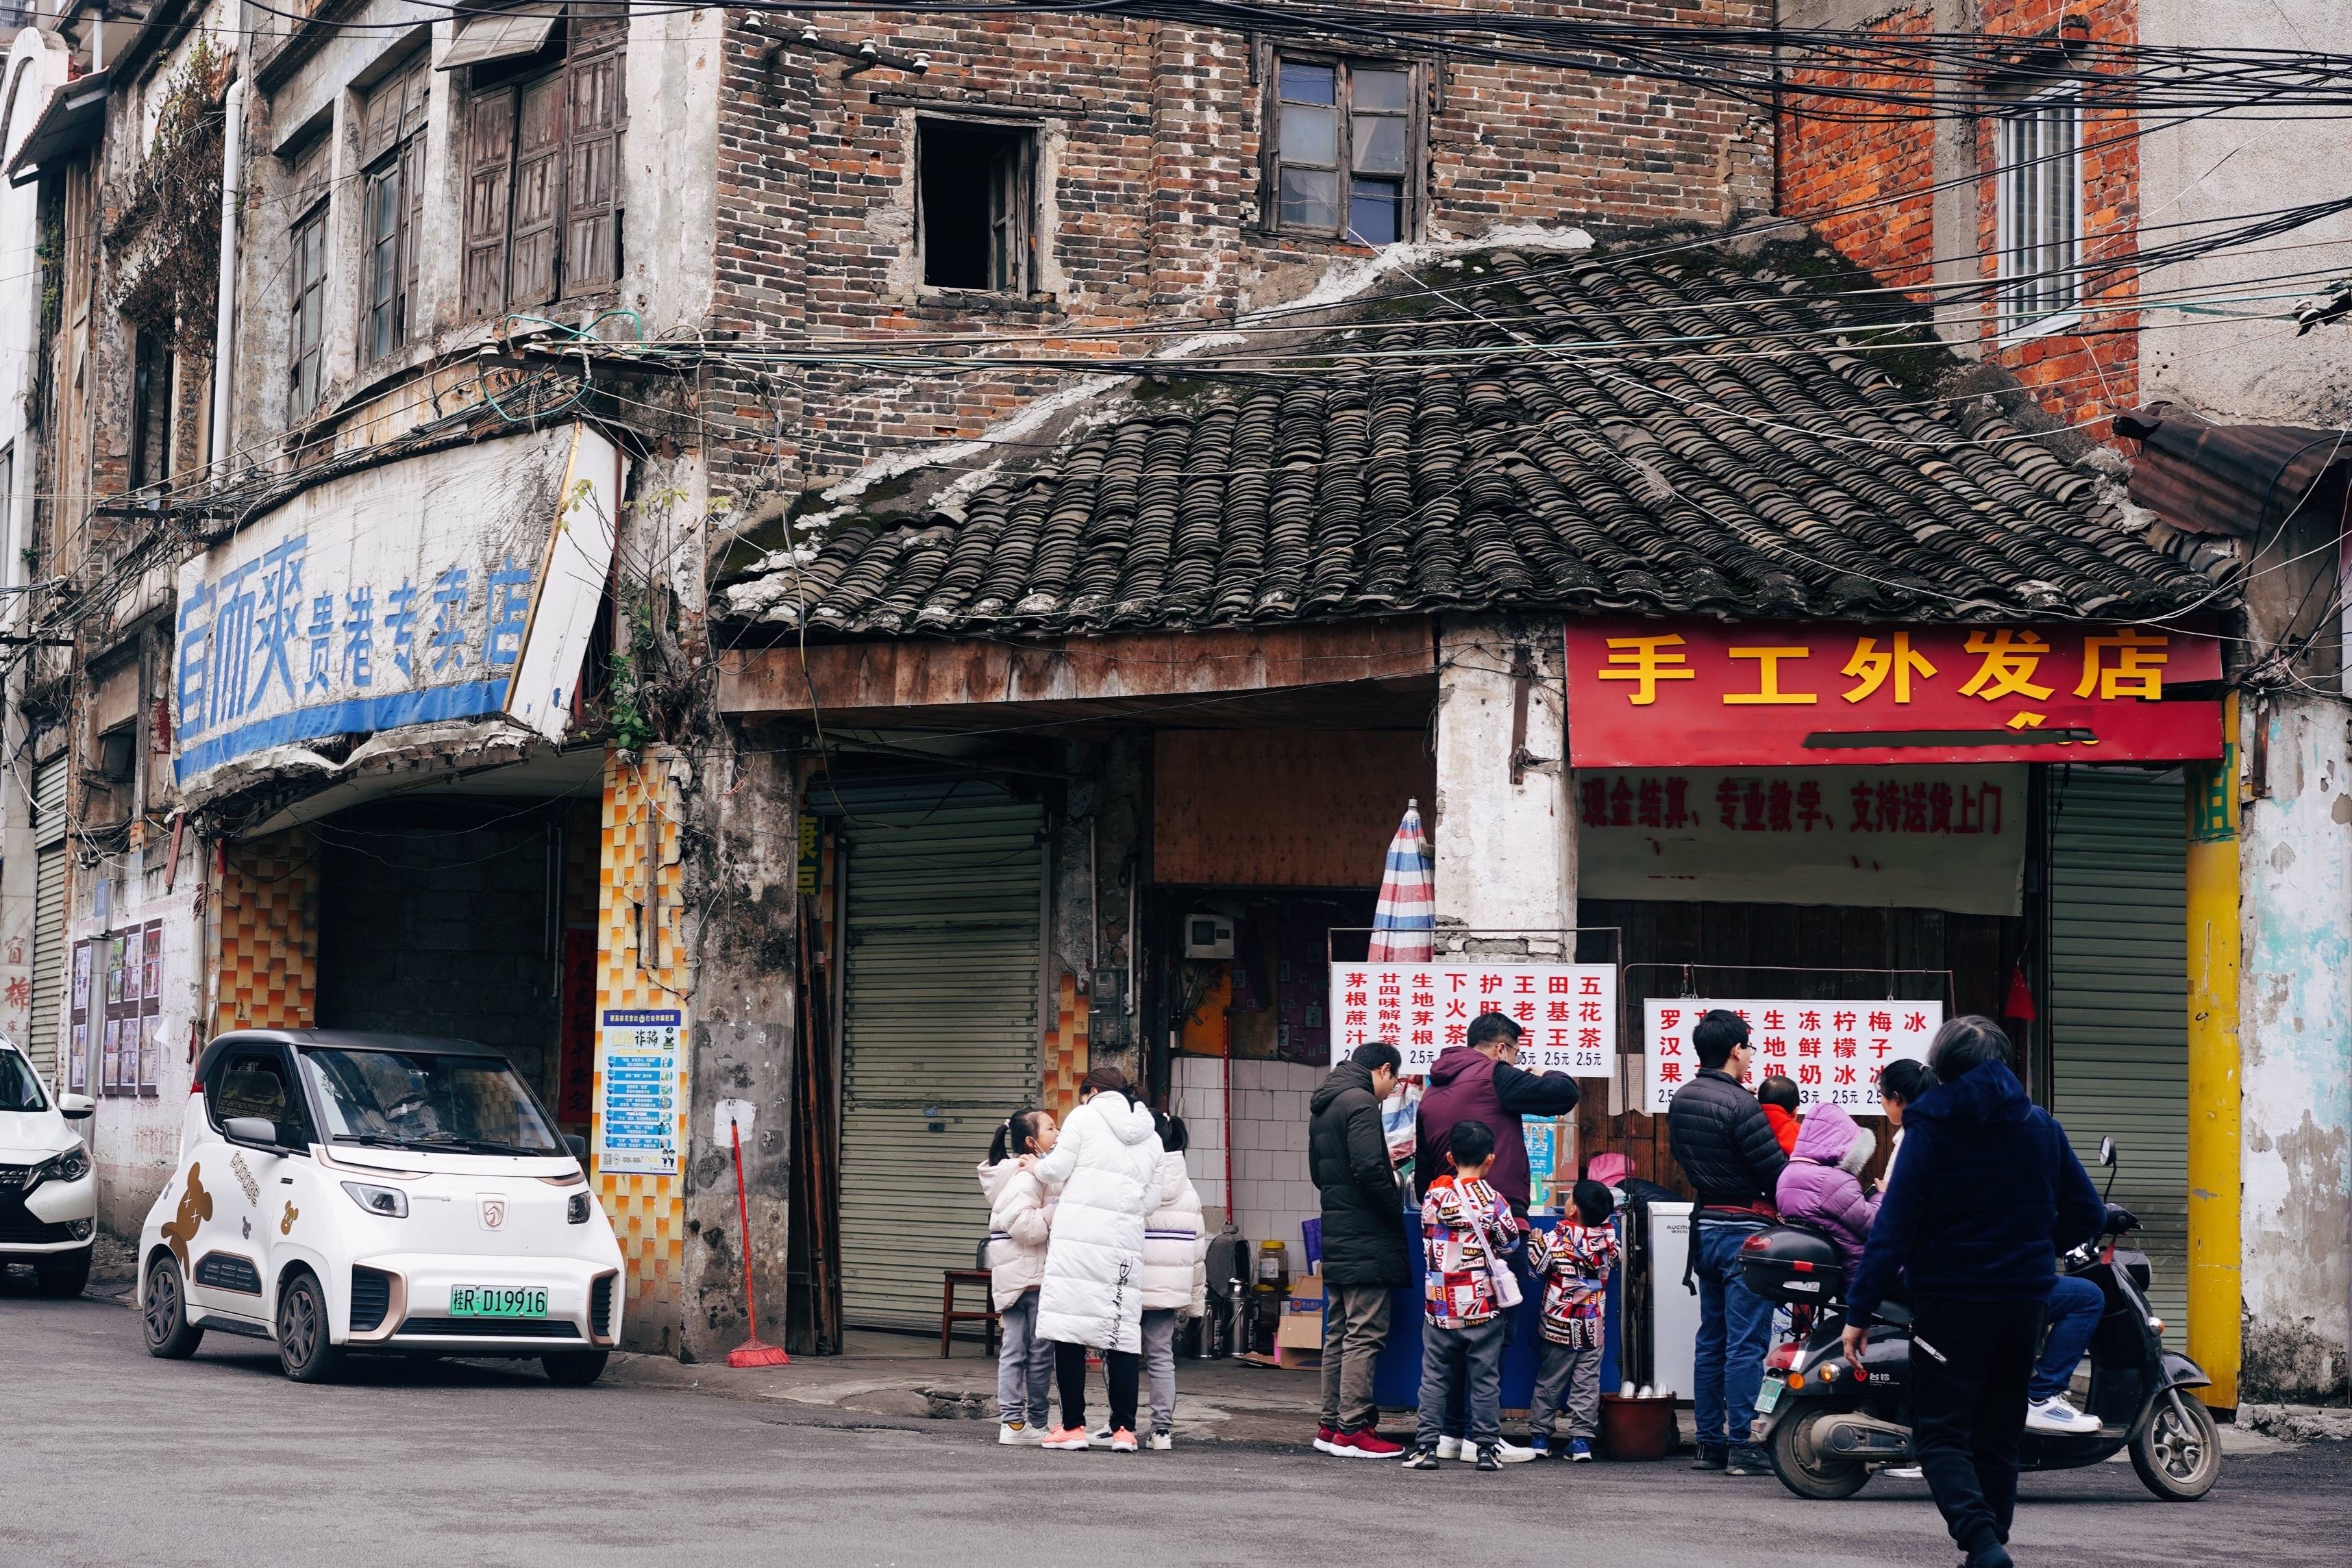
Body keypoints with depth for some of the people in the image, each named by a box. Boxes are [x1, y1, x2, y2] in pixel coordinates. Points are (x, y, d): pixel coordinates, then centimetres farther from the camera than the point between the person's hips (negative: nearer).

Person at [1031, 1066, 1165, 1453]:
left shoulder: (1084, 1117, 5)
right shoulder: (1150, 1138, 19)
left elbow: (1056, 1172, 2)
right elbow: (1151, 1201, 16)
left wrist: (1037, 1166, 22)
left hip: (1078, 1236, -4)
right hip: (1125, 1243, 4)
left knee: (1069, 1330, -2)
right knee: (1122, 1333, 5)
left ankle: (1073, 1426, -3)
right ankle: (1124, 1428, 2)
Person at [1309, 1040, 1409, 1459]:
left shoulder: (1324, 1108, 18)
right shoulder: (1361, 1103, -12)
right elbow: (1369, 1169, -21)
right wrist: (1398, 1214, -10)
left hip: (1335, 1237, 10)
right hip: (1366, 1240, -10)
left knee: (1339, 1334, 13)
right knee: (1365, 1334, -8)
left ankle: (1331, 1425, 16)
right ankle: (1352, 1429, -10)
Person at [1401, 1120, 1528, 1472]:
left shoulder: (1434, 1195, -2)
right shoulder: (1492, 1201, -8)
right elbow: (1510, 1244, 2)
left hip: (1440, 1307, 1)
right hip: (1483, 1307, -1)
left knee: (1434, 1378, 6)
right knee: (1485, 1378, 5)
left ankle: (1426, 1445, 2)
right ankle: (1486, 1446, 6)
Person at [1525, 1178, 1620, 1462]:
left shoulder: (1558, 1239, -14)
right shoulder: (1609, 1237, -6)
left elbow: (1536, 1267, -5)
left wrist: (1535, 1241, 11)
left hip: (1559, 1324, -2)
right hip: (1593, 1326, 2)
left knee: (1549, 1382, 10)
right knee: (1587, 1382, 6)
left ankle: (1540, 1435, 16)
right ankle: (1582, 1439, 2)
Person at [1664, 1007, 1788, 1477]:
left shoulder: (1680, 1101, 8)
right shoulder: (1740, 1104, -17)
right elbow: (1774, 1169, -15)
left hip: (1706, 1224, 8)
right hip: (1745, 1227, -8)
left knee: (1711, 1339, 13)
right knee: (1746, 1342, -6)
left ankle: (1710, 1442, 15)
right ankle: (1741, 1446, -6)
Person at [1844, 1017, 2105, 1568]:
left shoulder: (1931, 1127, -8)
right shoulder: (2040, 1126, 6)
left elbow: (1895, 1223, -13)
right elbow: (2087, 1214, 8)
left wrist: (1859, 1310, -11)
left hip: (1951, 1300, -5)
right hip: (2024, 1299, 5)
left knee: (1939, 1432, -3)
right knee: (1998, 1435, 15)